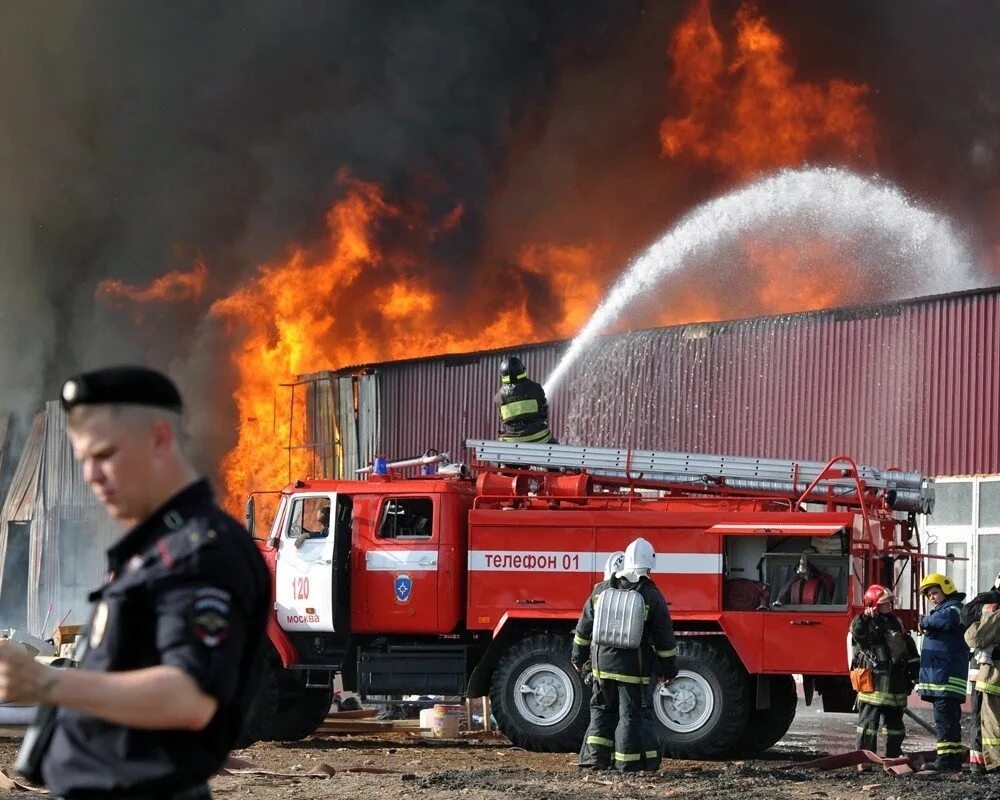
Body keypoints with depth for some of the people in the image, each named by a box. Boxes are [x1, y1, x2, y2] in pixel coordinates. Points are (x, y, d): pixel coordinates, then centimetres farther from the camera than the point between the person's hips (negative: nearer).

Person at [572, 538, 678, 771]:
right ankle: (629, 761, 3)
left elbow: (584, 627, 8)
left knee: (602, 709, 17)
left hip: (602, 664, 4)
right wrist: (669, 669, 7)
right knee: (633, 713, 3)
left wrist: (579, 657, 21)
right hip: (634, 668, -3)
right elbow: (665, 639, -5)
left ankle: (596, 755, 12)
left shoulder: (601, 590, 0)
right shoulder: (652, 597, -10)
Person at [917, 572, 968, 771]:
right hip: (938, 674, 11)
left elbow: (945, 620, -27)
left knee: (945, 717, -14)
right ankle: (954, 757, 18)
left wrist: (925, 621, -12)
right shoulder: (939, 610, 26)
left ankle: (947, 759, -18)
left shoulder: (954, 607, -6)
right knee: (949, 718, 13)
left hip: (948, 676, -11)